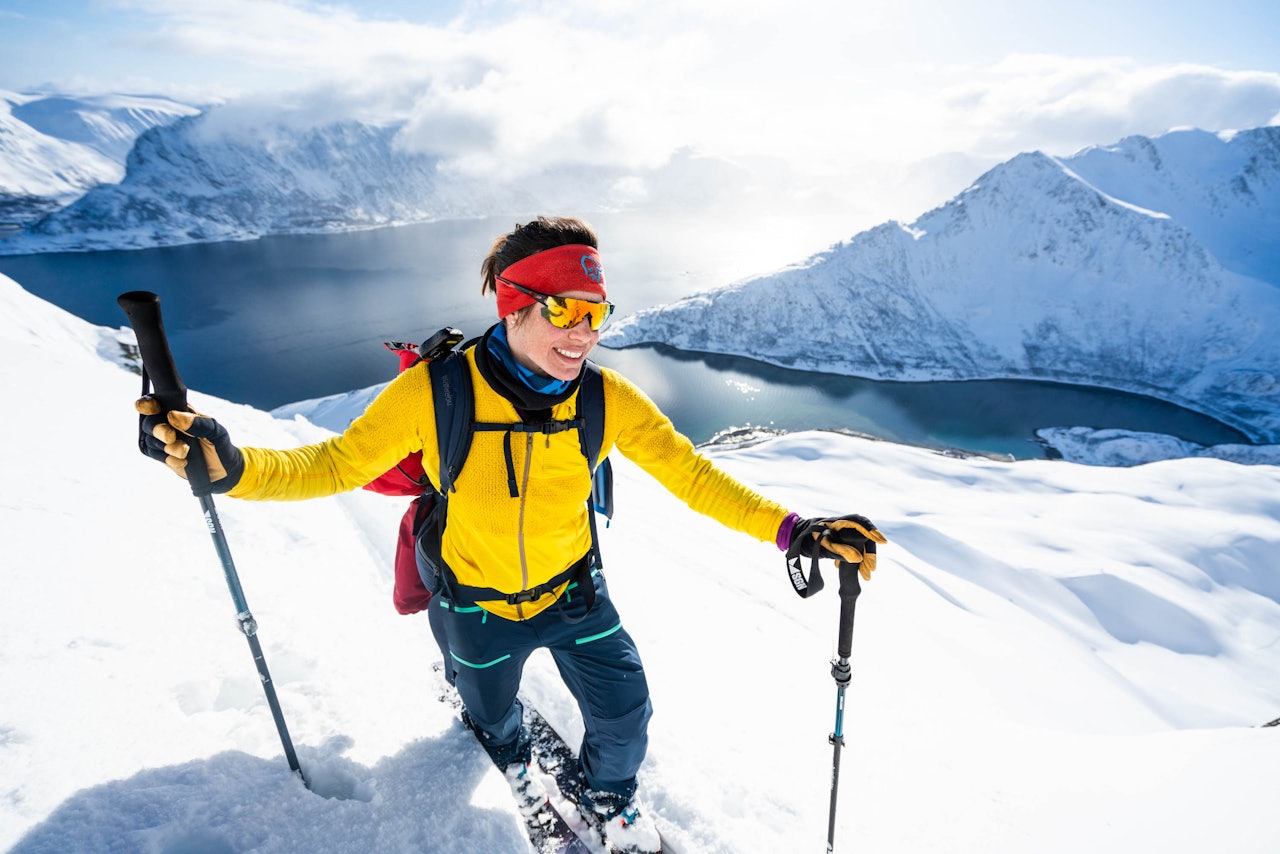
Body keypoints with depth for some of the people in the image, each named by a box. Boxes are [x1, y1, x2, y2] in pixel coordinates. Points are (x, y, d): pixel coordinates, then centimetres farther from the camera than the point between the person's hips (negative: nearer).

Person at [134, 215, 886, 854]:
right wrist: (229, 466, -36)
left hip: (574, 590, 1)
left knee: (625, 712, 11)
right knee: (491, 713, 27)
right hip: (478, 604, 0)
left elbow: (690, 473, -19)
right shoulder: (433, 394, -27)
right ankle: (514, 760, 68)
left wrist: (790, 530, -27)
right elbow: (336, 465, -18)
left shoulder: (607, 399, -22)